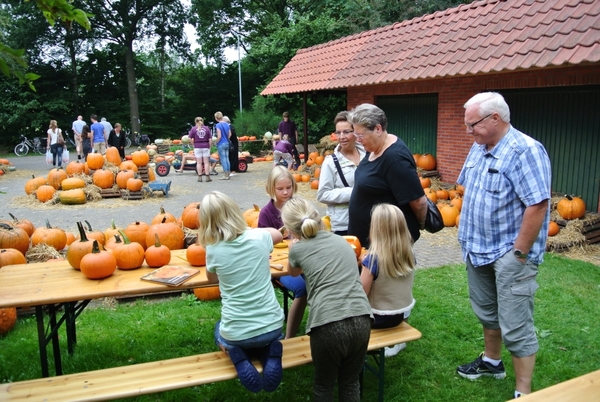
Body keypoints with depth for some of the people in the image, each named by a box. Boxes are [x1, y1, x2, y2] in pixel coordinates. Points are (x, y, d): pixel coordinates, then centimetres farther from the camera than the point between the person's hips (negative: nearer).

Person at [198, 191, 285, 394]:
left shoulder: (213, 250, -10)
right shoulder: (258, 237, -7)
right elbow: (279, 234, 19)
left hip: (236, 334, -1)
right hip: (273, 326, 2)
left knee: (220, 329, 36)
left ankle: (238, 356, 5)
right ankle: (270, 353, 6)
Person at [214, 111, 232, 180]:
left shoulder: (218, 125, -13)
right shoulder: (227, 124, 8)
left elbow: (219, 136, -18)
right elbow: (229, 134, 13)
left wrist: (216, 143, -4)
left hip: (221, 144, -7)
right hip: (227, 143, 7)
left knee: (223, 159, -2)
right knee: (227, 159, 12)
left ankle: (225, 175, 1)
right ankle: (228, 174, 17)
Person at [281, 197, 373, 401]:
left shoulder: (298, 249, 7)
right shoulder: (342, 241, 18)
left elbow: (293, 272, 31)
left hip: (328, 325, -4)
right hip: (361, 320, 4)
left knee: (323, 385, 21)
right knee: (351, 382, 25)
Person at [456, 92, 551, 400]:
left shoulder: (525, 151, -20)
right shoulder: (478, 148, 7)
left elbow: (538, 205, -24)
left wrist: (519, 253, -21)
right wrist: (468, 235, 14)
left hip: (509, 254, -8)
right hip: (478, 249, 8)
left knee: (515, 326, 0)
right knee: (486, 313, 23)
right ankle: (491, 362, 44)